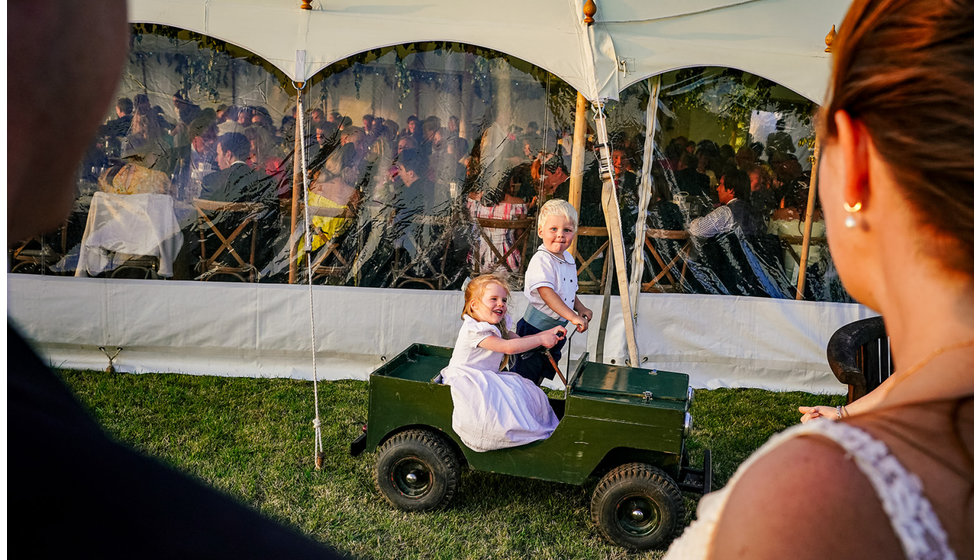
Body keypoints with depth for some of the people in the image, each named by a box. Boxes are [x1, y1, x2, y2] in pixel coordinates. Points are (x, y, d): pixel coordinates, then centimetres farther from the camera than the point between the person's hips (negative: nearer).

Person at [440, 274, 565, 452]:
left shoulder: (496, 326, 11)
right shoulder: (473, 330, -22)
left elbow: (520, 340, 10)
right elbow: (508, 347, -28)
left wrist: (549, 333, -4)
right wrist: (541, 340, -23)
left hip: (490, 377, 10)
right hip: (469, 382, -10)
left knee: (532, 395, -3)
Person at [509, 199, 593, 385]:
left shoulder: (568, 259, 7)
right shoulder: (541, 260, -21)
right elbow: (547, 293, -32)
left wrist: (580, 308, 7)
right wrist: (572, 316, -37)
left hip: (556, 329, 9)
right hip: (535, 328, -9)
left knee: (547, 371, 22)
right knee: (525, 375, -1)